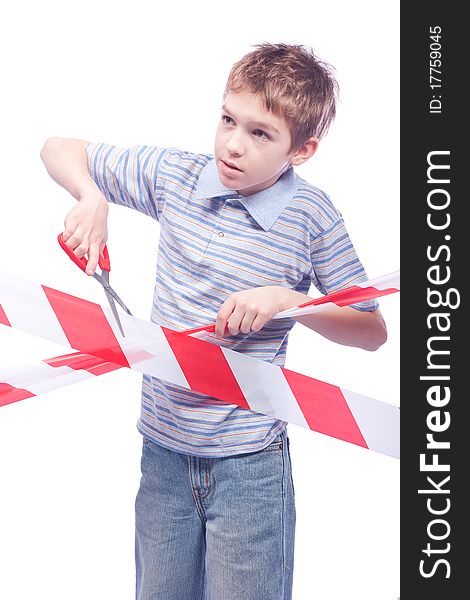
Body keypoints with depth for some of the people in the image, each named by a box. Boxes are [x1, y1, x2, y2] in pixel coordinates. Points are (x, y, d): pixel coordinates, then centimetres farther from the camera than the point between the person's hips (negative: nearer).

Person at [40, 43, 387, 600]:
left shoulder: (312, 216, -10)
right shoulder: (174, 175, -2)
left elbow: (373, 331, -3)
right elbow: (59, 149, 10)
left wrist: (287, 300, -18)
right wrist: (92, 199, -11)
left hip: (250, 462, -3)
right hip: (163, 449, 4)